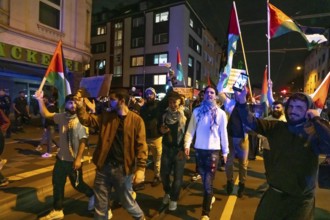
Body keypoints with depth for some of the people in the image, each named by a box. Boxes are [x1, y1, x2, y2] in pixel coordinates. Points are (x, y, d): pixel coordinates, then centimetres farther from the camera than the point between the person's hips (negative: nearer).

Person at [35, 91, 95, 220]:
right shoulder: (62, 117, -1)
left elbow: (83, 141, -18)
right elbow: (46, 114, 3)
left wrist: (78, 159, -18)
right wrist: (40, 100, -10)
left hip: (73, 160, -6)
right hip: (61, 158, 6)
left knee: (77, 184, 9)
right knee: (57, 184, 15)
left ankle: (92, 195, 37)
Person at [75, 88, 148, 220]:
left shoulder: (136, 120, -10)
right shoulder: (106, 117, 5)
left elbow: (141, 146, -12)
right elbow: (87, 120, 7)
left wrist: (141, 168, -18)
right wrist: (80, 107, -9)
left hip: (122, 168, -4)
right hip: (103, 167, 4)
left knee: (127, 202, 15)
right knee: (100, 204, 17)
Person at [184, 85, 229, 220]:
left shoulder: (220, 113, -2)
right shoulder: (197, 111, 2)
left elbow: (223, 133, 2)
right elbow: (191, 130, -1)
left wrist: (225, 151, 5)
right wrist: (187, 144, -13)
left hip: (213, 150, -2)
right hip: (199, 149, 3)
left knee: (208, 183, 0)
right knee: (204, 179, 19)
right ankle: (210, 197, 47)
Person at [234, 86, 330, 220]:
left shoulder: (315, 134, -11)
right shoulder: (277, 128, -2)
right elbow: (252, 122, -11)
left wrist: (317, 120, -25)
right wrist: (242, 103, -27)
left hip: (301, 199, -3)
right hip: (274, 193, 3)